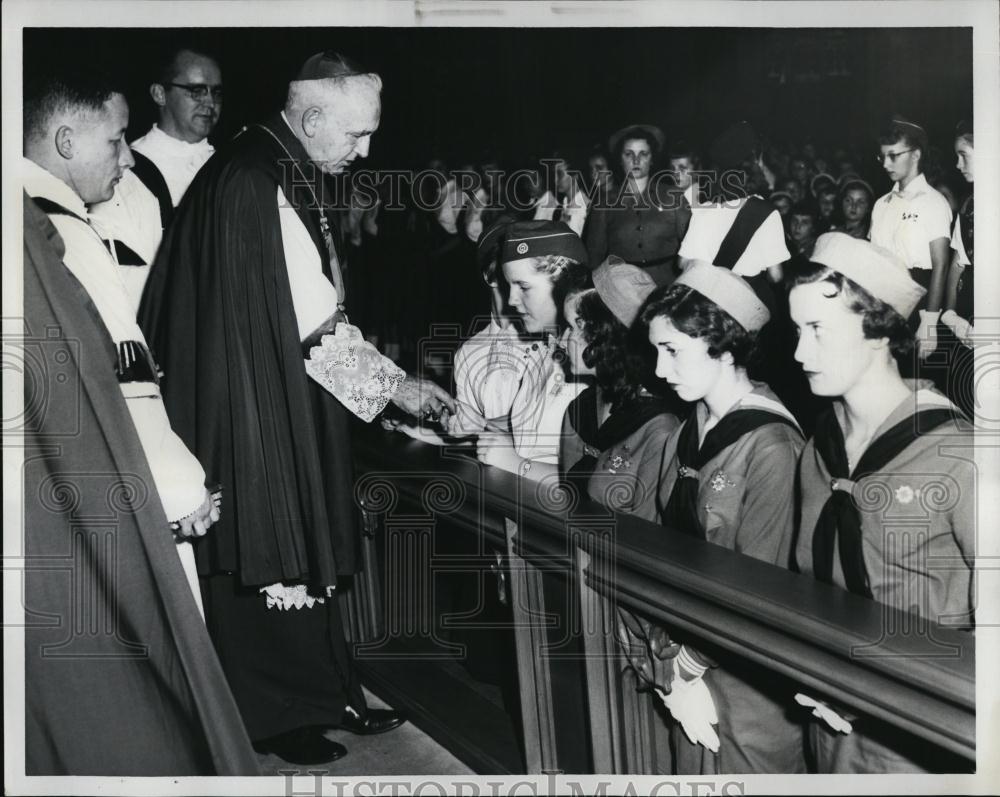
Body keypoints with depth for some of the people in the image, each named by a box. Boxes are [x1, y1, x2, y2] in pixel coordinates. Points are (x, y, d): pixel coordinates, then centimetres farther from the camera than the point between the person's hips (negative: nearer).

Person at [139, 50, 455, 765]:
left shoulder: (290, 178, 9)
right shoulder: (252, 185, -21)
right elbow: (319, 326, -23)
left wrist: (398, 385, 9)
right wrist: (401, 387, -15)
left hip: (289, 410, 9)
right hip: (254, 411, -9)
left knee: (307, 551, 15)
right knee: (270, 559, 4)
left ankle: (323, 695, 29)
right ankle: (280, 713, 22)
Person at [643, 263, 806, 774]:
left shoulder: (770, 445, -19)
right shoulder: (684, 437, 4)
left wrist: (690, 666, -10)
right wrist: (673, 664, -5)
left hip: (749, 684, -6)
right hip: (691, 673, 6)